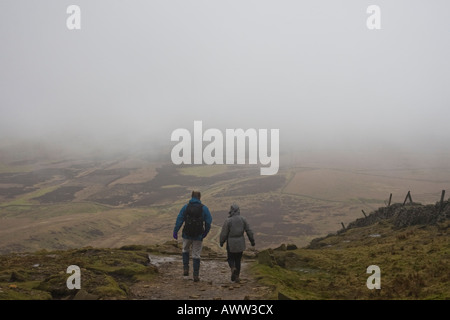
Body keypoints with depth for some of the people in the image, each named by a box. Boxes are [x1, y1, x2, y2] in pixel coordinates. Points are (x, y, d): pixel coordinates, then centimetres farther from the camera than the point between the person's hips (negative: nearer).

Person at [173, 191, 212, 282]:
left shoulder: (185, 207, -2)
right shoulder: (204, 208, -3)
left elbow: (179, 220, -4)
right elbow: (208, 222, -2)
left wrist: (175, 232, 0)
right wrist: (205, 232, 12)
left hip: (187, 234, 1)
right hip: (198, 236, -1)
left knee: (185, 250, 26)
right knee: (196, 255, 9)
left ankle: (186, 269, 13)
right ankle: (196, 275, 9)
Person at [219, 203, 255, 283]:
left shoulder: (228, 220, -12)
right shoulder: (243, 219, -3)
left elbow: (224, 233, -9)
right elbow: (249, 231, -1)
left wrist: (221, 242, 7)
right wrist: (252, 241, 9)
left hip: (231, 243, -3)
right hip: (240, 243, 3)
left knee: (230, 258, 13)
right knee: (238, 260, 14)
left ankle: (233, 269, -17)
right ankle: (237, 277, 13)